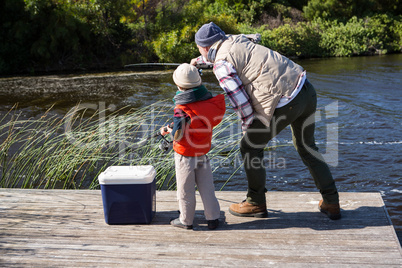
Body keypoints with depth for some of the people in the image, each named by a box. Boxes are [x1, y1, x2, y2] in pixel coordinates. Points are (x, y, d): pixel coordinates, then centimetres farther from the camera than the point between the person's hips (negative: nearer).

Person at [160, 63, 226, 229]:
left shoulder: (181, 109, -23)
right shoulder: (209, 101, -7)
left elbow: (178, 135, -25)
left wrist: (168, 131, -3)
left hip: (185, 155, -5)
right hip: (203, 152, 5)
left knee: (185, 189, 9)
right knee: (206, 186, 15)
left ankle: (186, 220, 22)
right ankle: (213, 218, 21)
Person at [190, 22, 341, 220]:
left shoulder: (221, 65, -5)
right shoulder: (235, 39, 19)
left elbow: (240, 101, -10)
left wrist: (247, 131, 5)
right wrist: (201, 60, 56)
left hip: (285, 103, -9)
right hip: (307, 91, 9)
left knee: (250, 148, 12)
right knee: (306, 147, 24)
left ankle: (256, 203, 25)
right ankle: (331, 203, 28)